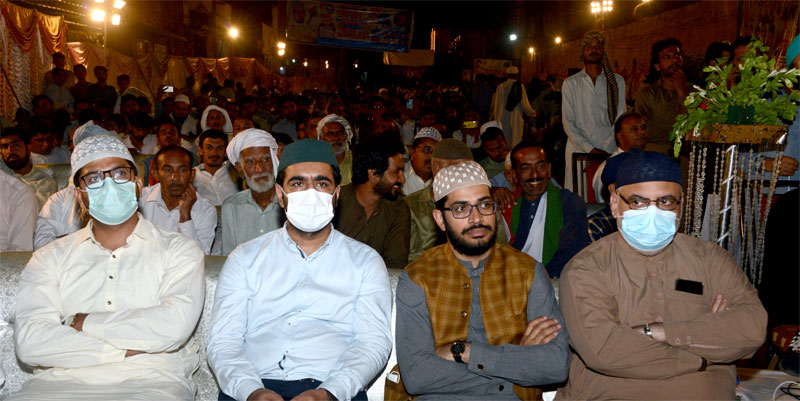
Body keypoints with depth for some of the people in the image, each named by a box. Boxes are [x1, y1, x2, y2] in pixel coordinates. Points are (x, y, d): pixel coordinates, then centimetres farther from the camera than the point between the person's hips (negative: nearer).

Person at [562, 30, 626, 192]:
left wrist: (605, 150, -8)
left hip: (609, 152, 1)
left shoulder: (617, 81, 10)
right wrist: (590, 149, -8)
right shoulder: (570, 83, 7)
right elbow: (568, 123, 1)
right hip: (578, 151, 0)